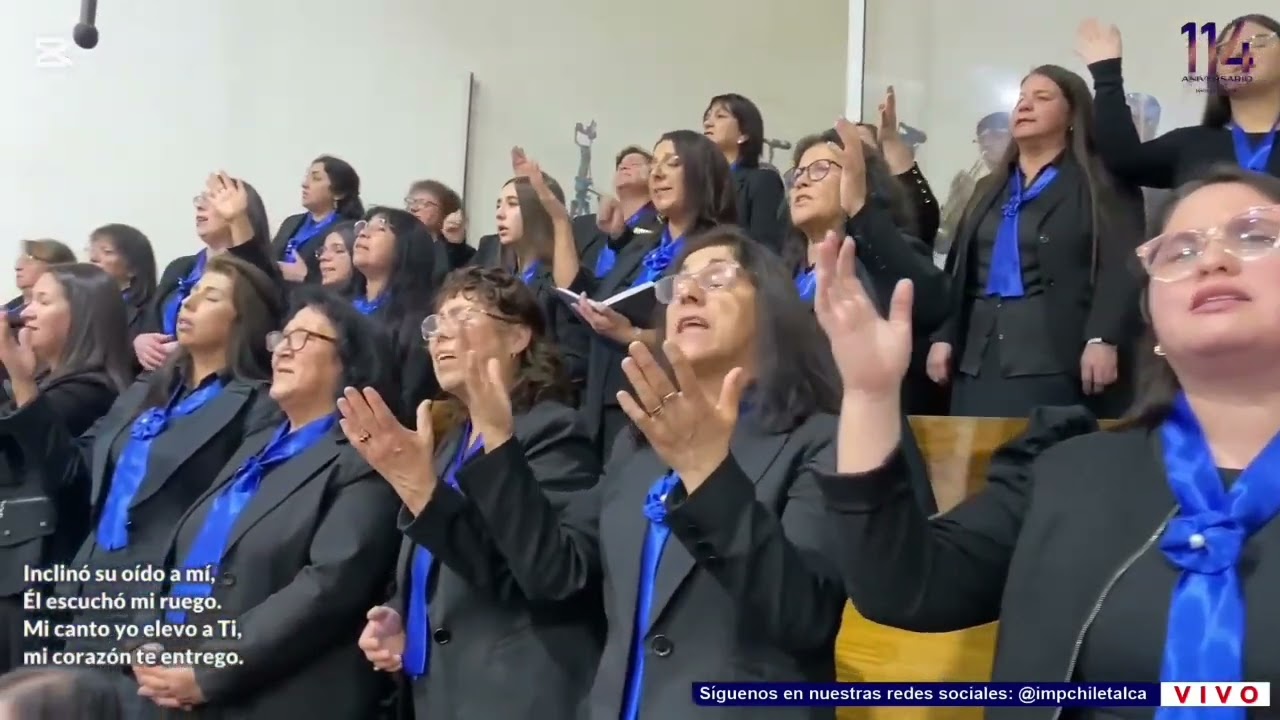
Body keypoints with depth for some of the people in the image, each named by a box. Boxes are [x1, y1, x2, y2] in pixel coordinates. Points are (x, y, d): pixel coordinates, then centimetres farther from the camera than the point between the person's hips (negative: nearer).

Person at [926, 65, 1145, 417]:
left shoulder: (1100, 183, 3)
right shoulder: (990, 188, 23)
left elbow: (1121, 268, -10)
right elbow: (958, 269, 18)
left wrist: (1103, 339, -21)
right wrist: (943, 336, 8)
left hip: (1052, 356, -6)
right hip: (978, 355, 6)